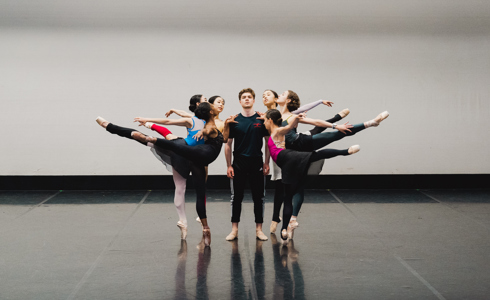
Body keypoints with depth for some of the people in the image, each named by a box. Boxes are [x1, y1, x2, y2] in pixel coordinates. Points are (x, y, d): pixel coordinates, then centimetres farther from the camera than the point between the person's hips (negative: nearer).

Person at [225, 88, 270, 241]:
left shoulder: (261, 120, 1)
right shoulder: (234, 120, 1)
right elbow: (228, 144, 4)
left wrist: (266, 163, 0)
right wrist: (228, 165, -1)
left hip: (257, 164, 0)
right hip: (238, 164, 0)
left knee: (258, 197, 5)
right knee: (236, 197, 4)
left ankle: (259, 229, 14)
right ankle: (234, 229, 12)